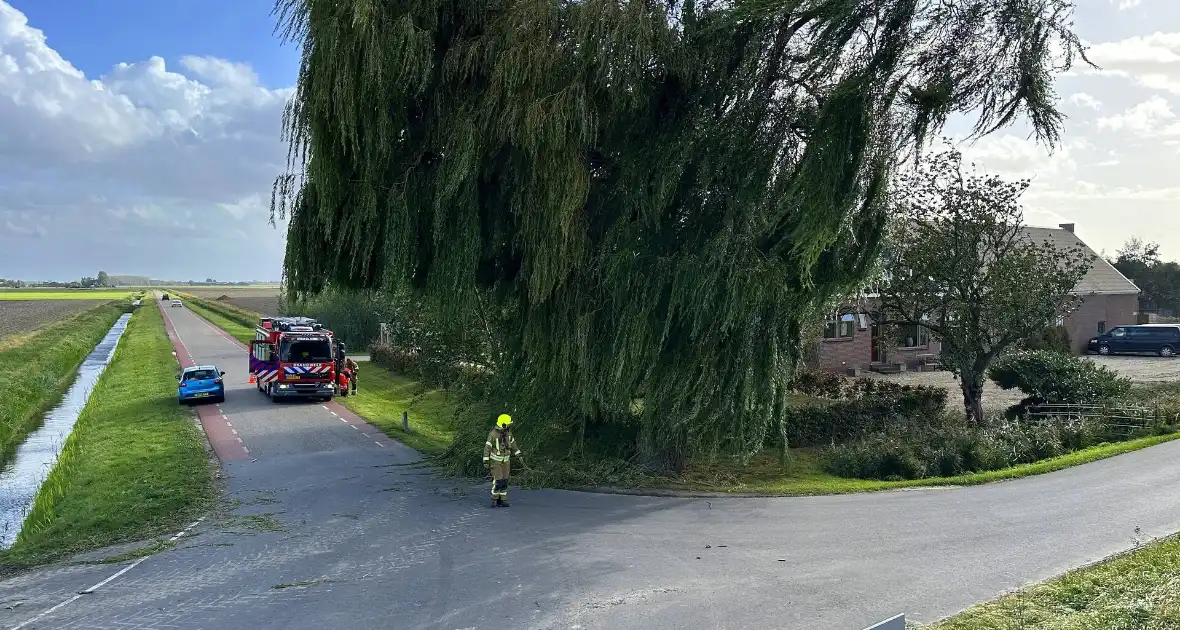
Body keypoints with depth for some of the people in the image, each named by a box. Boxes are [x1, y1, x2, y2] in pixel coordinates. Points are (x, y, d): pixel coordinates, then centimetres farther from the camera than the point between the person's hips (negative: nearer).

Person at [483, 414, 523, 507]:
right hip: (495, 460, -5)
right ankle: (494, 500, 4)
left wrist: (518, 455, 7)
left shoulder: (508, 432, -4)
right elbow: (487, 448, -16)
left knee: (504, 481, 4)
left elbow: (512, 443, 9)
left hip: (505, 460, 5)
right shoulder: (493, 434, -22)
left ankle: (502, 500, 11)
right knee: (498, 481, -11)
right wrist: (486, 461, -18)